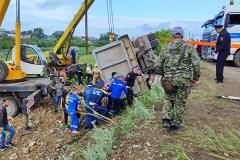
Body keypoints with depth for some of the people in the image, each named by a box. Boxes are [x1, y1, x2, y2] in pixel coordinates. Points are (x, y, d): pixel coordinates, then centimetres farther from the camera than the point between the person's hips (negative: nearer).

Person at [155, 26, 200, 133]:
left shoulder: (165, 49, 4)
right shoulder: (189, 48, -2)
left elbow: (158, 66, 7)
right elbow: (196, 64, -10)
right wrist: (196, 77, 3)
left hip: (168, 80, 2)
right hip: (184, 81, -2)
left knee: (168, 99, 22)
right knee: (180, 102, 11)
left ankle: (166, 119, 9)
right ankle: (175, 125, 21)